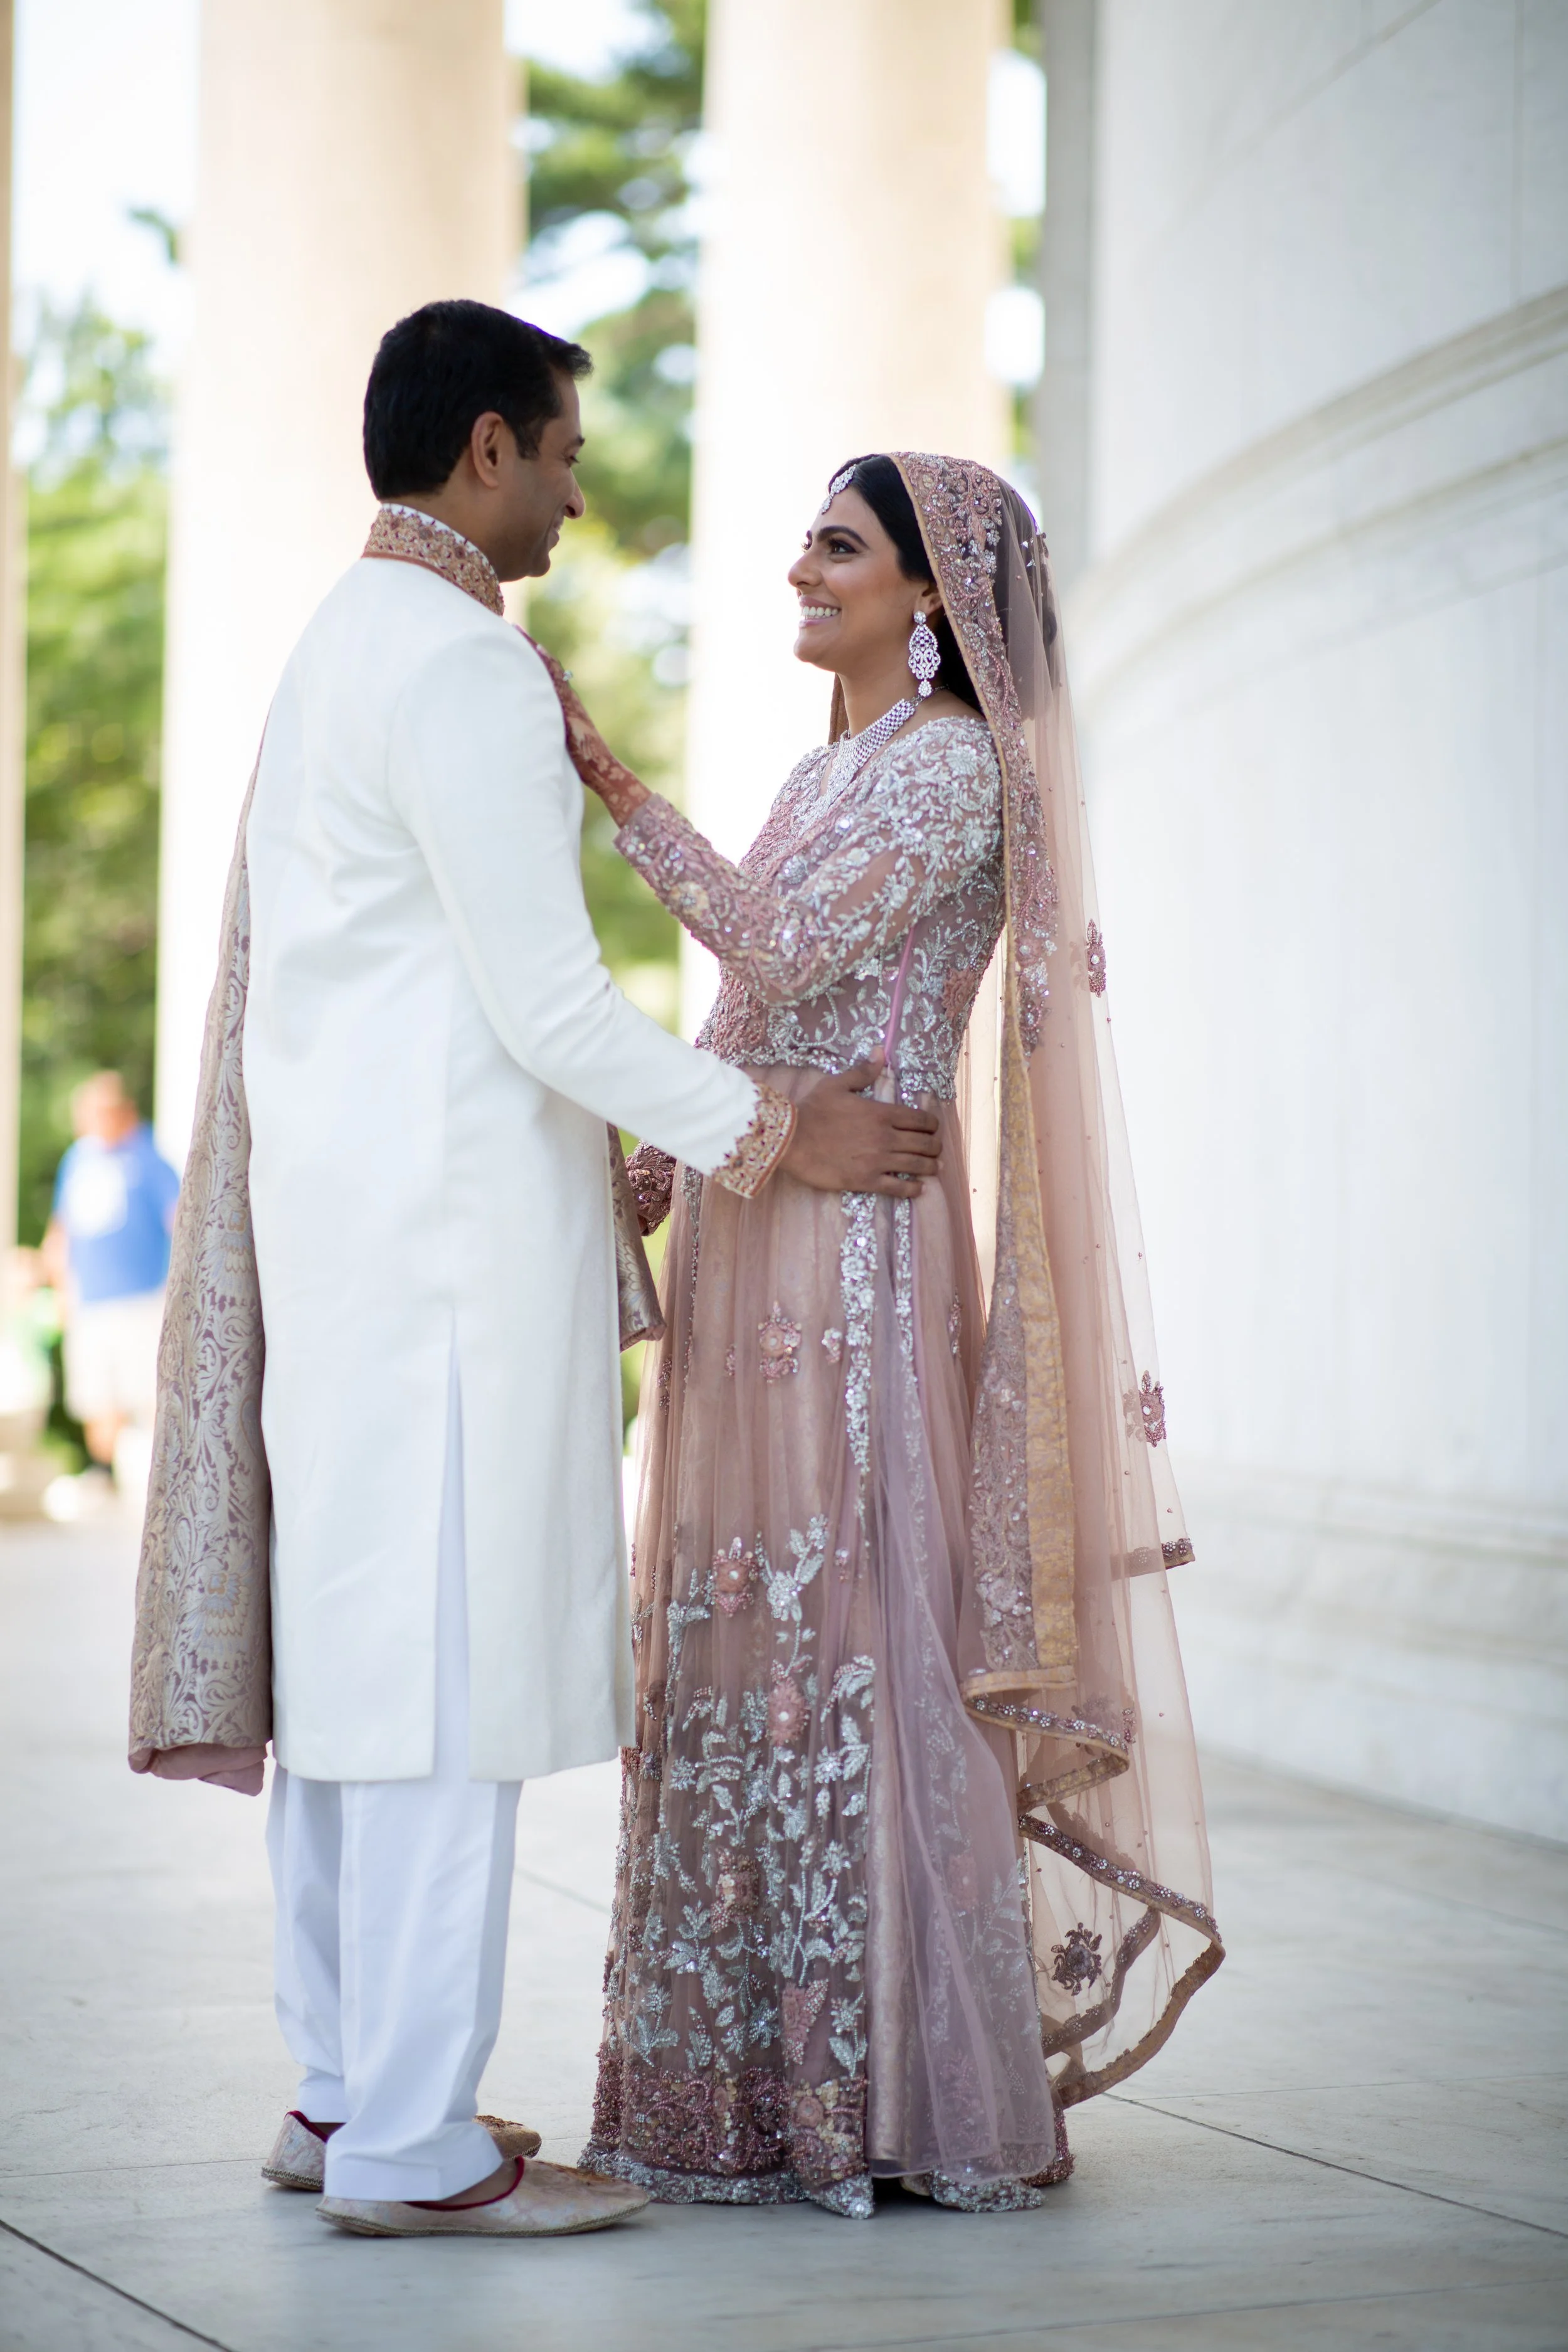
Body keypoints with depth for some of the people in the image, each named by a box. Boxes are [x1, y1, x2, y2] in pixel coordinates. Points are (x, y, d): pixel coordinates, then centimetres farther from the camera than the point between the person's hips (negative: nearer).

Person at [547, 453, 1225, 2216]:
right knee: (741, 1644, 9)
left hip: (859, 1251, -9)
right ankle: (753, 2083, 16)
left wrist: (612, 785, -20)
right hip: (753, 1258, 9)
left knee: (850, 1638, -6)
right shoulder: (831, 772, 20)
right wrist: (628, 1195, 11)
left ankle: (889, 2089, 1)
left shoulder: (956, 767, -8)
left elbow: (783, 946, -20)